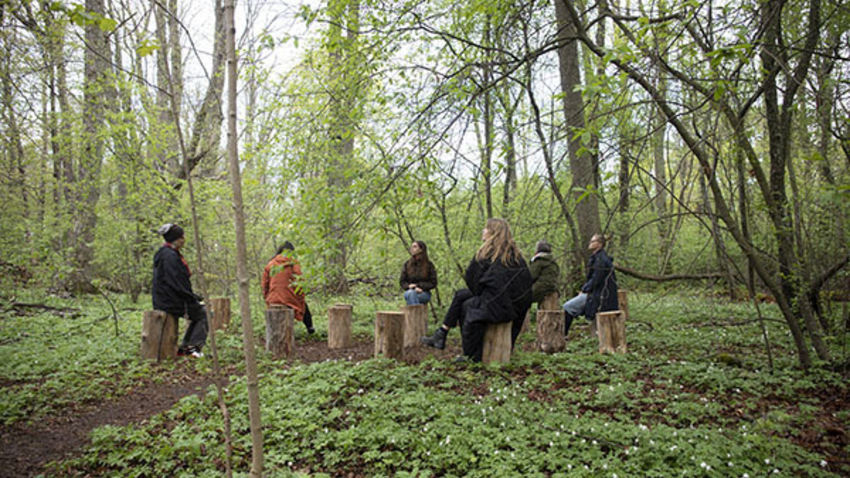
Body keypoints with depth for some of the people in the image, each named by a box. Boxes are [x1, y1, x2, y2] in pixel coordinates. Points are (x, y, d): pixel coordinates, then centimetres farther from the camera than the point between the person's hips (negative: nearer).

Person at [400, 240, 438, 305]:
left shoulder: (429, 265, 2)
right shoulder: (407, 264, 9)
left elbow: (433, 283, 0)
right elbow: (402, 281, 9)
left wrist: (418, 286, -12)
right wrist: (409, 286, -12)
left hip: (424, 293, -2)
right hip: (409, 292, 2)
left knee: (413, 293, -34)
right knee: (410, 293, -33)